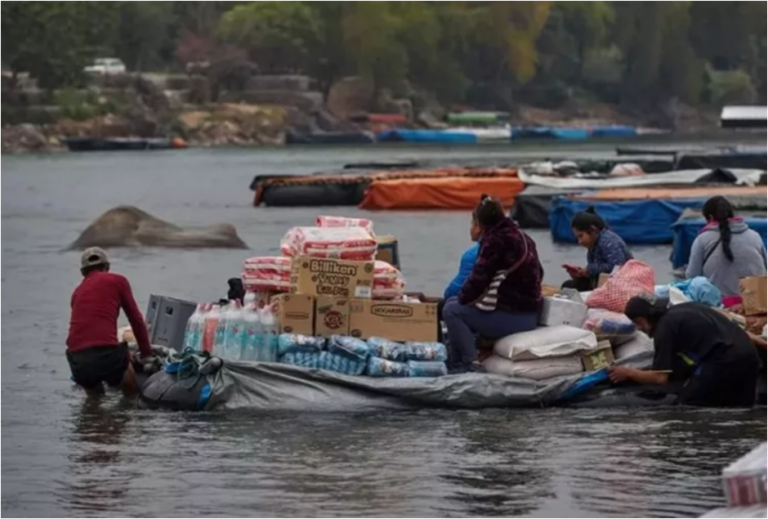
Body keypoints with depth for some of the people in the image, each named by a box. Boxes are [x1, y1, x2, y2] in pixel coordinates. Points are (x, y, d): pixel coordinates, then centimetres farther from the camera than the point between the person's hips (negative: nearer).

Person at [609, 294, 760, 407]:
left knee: (688, 407, 5)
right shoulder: (685, 308, 23)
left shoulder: (665, 325, 0)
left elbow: (660, 377, -2)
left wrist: (628, 373, 13)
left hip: (723, 359, -8)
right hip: (749, 354, 8)